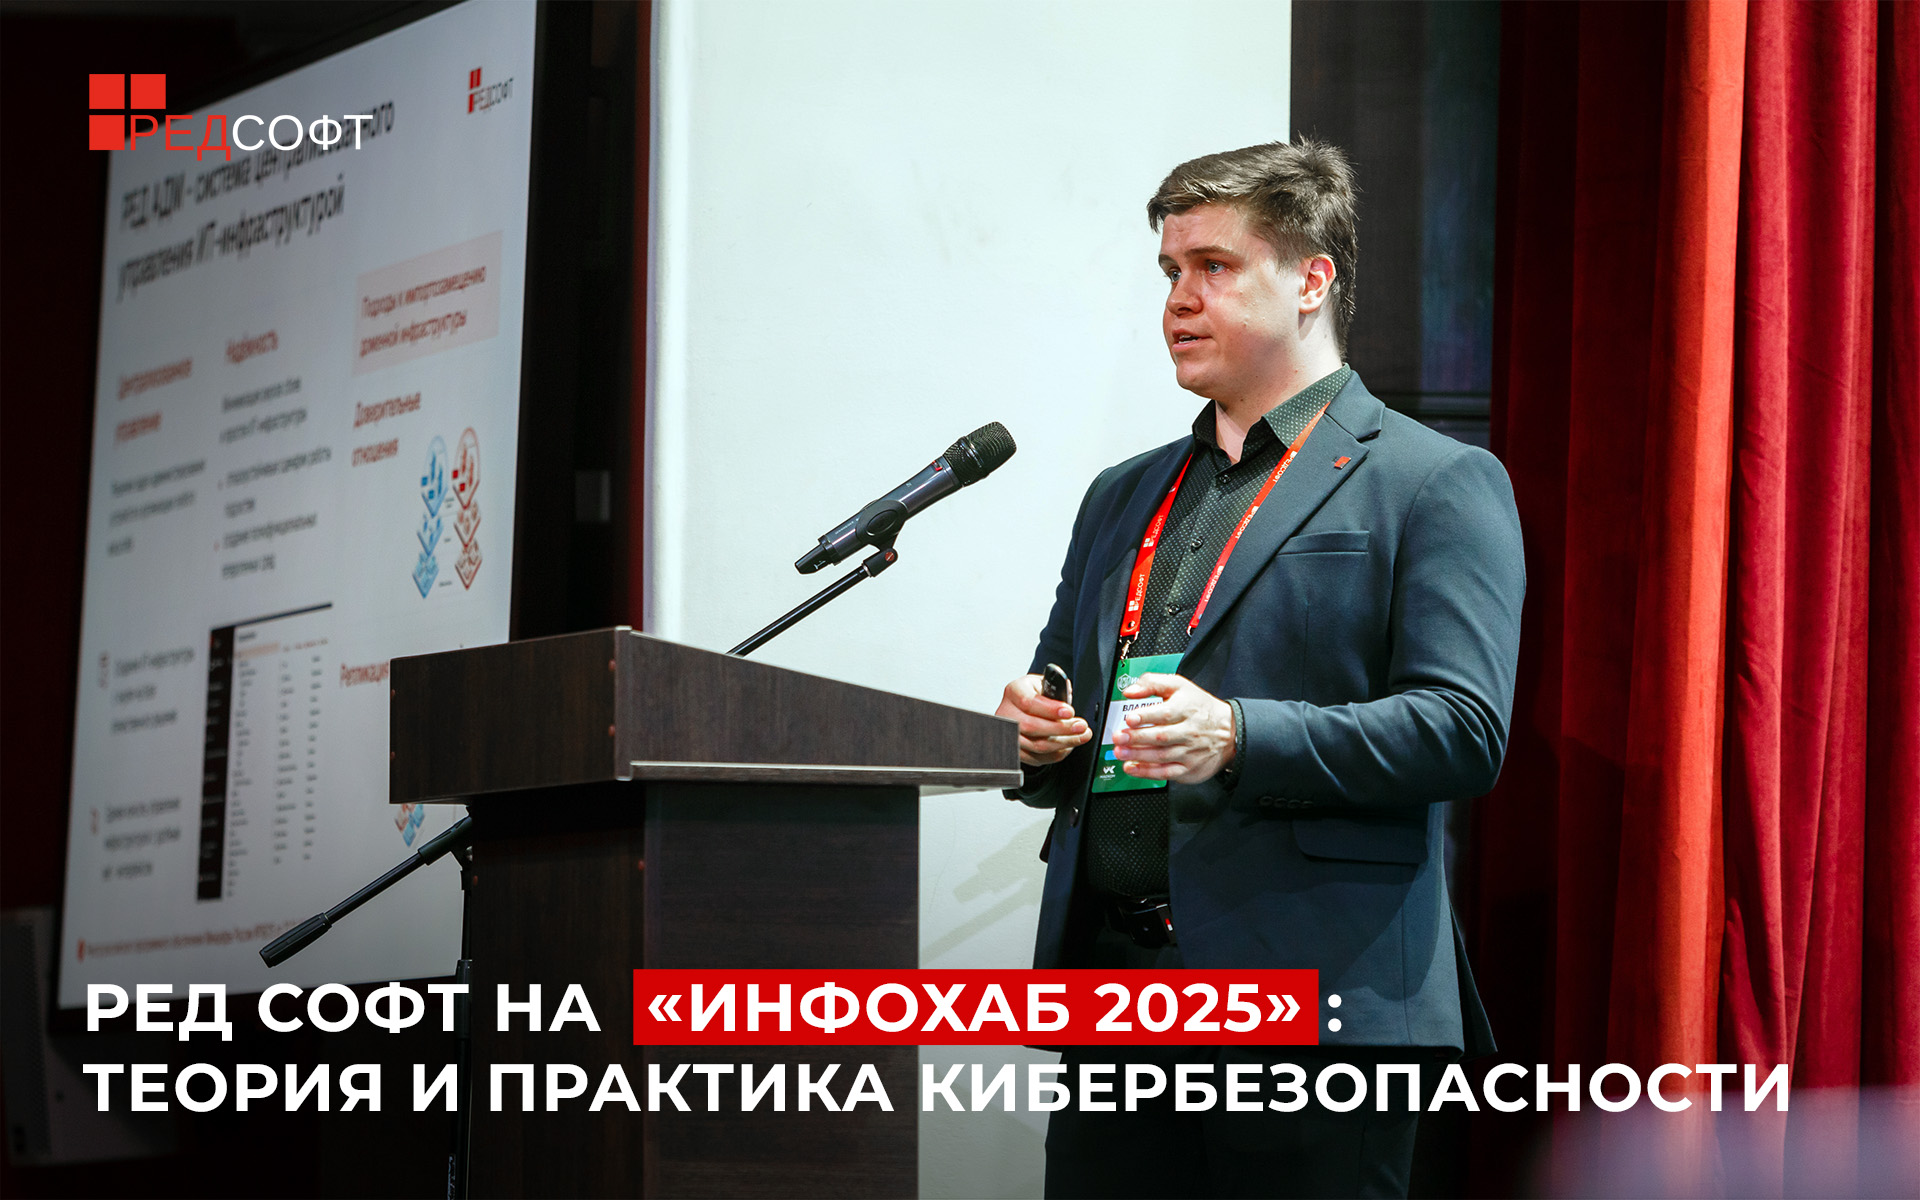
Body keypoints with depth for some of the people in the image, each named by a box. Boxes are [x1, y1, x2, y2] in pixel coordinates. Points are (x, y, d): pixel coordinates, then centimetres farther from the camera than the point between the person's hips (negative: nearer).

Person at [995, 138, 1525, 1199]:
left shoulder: (1440, 484, 1)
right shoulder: (1125, 497, 23)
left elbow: (1463, 731, -10)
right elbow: (1064, 707, 28)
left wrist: (1240, 737, -23)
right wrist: (1041, 736, 3)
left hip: (1311, 1011, -6)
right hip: (1107, 1001, 6)